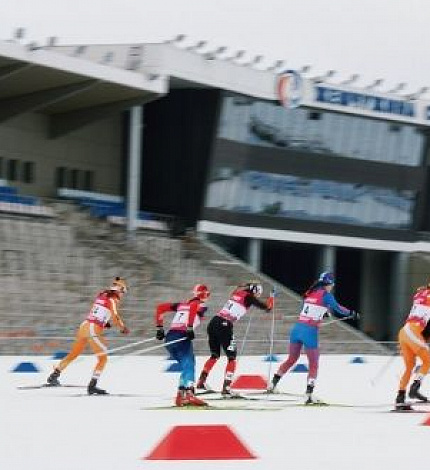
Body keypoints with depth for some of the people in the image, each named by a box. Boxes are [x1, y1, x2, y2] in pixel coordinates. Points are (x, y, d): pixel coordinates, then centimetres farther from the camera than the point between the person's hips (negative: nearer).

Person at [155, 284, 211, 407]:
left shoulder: (181, 305, 28)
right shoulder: (201, 305, 10)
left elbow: (160, 307, 23)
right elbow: (193, 307, -15)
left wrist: (160, 328, 23)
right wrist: (190, 328, -20)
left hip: (169, 338, 7)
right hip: (182, 337, -7)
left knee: (187, 364, 20)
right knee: (188, 365, -17)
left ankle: (181, 395, 13)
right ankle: (188, 394, -38)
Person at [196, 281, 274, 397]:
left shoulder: (237, 292, 18)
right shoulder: (249, 297, 0)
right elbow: (266, 307, 3)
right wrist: (271, 297, 22)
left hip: (213, 323, 7)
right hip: (225, 326, -7)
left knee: (215, 355, 22)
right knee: (232, 357, 4)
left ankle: (201, 382, 19)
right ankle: (226, 387, -5)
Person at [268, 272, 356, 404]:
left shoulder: (309, 293, 15)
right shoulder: (326, 295, -3)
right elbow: (337, 309, -2)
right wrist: (352, 313, 14)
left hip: (297, 328, 6)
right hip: (310, 332, -6)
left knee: (291, 359, 22)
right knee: (313, 364, 5)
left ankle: (272, 384, 23)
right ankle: (309, 395, -3)